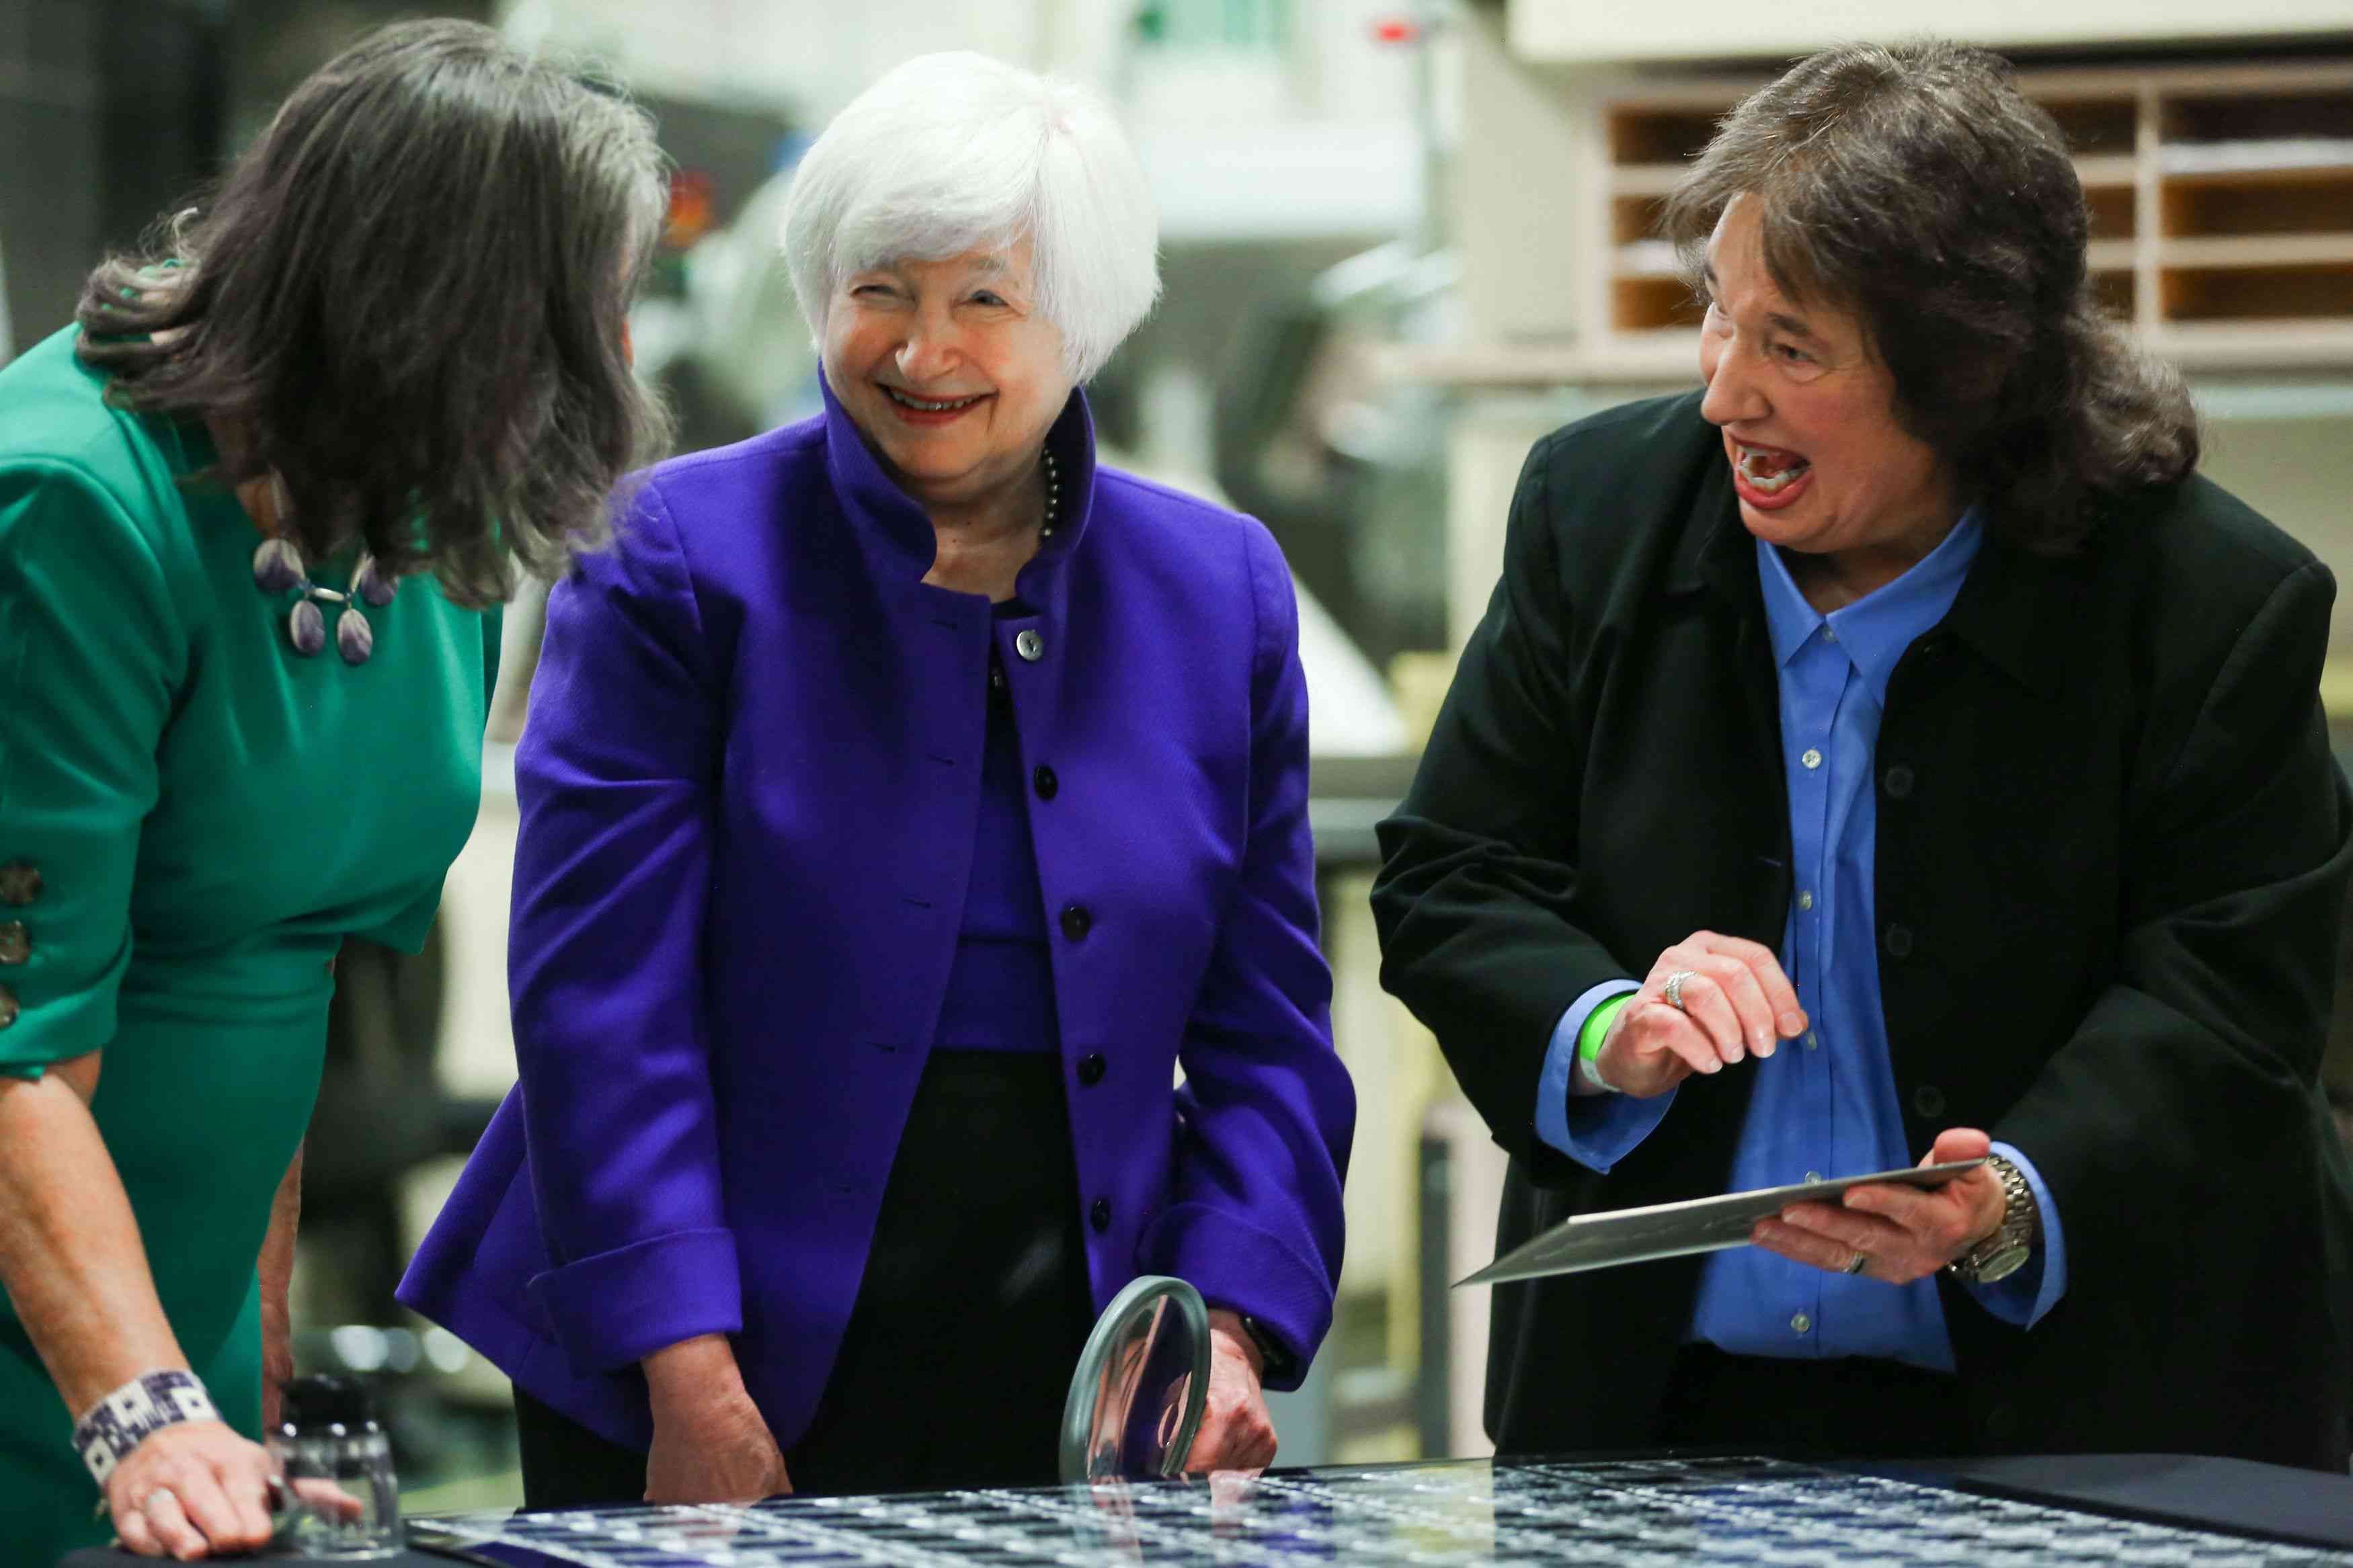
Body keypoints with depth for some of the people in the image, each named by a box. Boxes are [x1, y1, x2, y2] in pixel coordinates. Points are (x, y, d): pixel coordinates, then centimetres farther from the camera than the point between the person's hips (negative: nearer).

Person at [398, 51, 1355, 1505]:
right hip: (745, 1375, -2)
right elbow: (605, 1004, -9)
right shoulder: (683, 556, -3)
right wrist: (693, 1386, -16)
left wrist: (1226, 1338, -5)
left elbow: (1264, 1039, 9)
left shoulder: (1221, 593, 7)